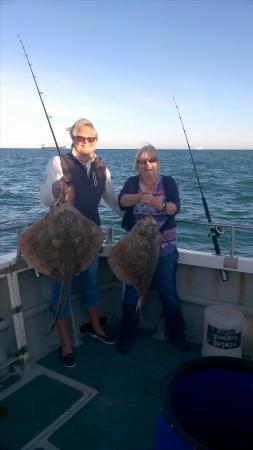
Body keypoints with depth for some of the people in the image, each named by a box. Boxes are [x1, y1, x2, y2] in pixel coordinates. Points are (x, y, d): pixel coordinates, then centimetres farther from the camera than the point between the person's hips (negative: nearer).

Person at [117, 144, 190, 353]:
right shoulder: (132, 182, 0)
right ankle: (127, 335, 28)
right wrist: (140, 197, -41)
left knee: (169, 292, 8)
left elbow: (175, 207, -18)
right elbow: (122, 200, -21)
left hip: (165, 248, 0)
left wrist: (160, 205, -39)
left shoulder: (168, 182, -1)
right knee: (132, 293, 8)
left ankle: (177, 333, 30)